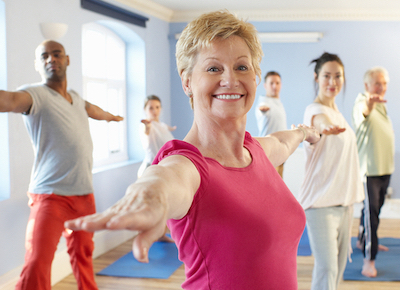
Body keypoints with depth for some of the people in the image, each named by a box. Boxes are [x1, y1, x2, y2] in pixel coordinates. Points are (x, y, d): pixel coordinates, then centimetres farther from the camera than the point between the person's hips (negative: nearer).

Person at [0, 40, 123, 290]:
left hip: (85, 194, 7)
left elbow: (92, 109, 37)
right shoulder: (37, 94, -10)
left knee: (83, 254, 18)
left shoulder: (75, 98, 13)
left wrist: (111, 116, 59)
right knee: (37, 265, -18)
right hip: (51, 195, -7)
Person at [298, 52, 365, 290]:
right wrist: (326, 126, -63)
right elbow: (319, 121, -40)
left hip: (345, 199, 8)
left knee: (339, 263, 14)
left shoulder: (338, 113, 13)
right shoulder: (315, 109, -13)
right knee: (327, 268, -12)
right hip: (321, 200, -8)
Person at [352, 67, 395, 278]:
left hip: (385, 166, 9)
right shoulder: (363, 101, -14)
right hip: (369, 167, -8)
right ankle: (369, 260, -10)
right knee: (371, 210, -12)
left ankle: (363, 241, 37)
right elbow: (361, 111, -41)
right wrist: (368, 105, -62)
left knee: (376, 207, 19)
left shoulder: (381, 105, 14)